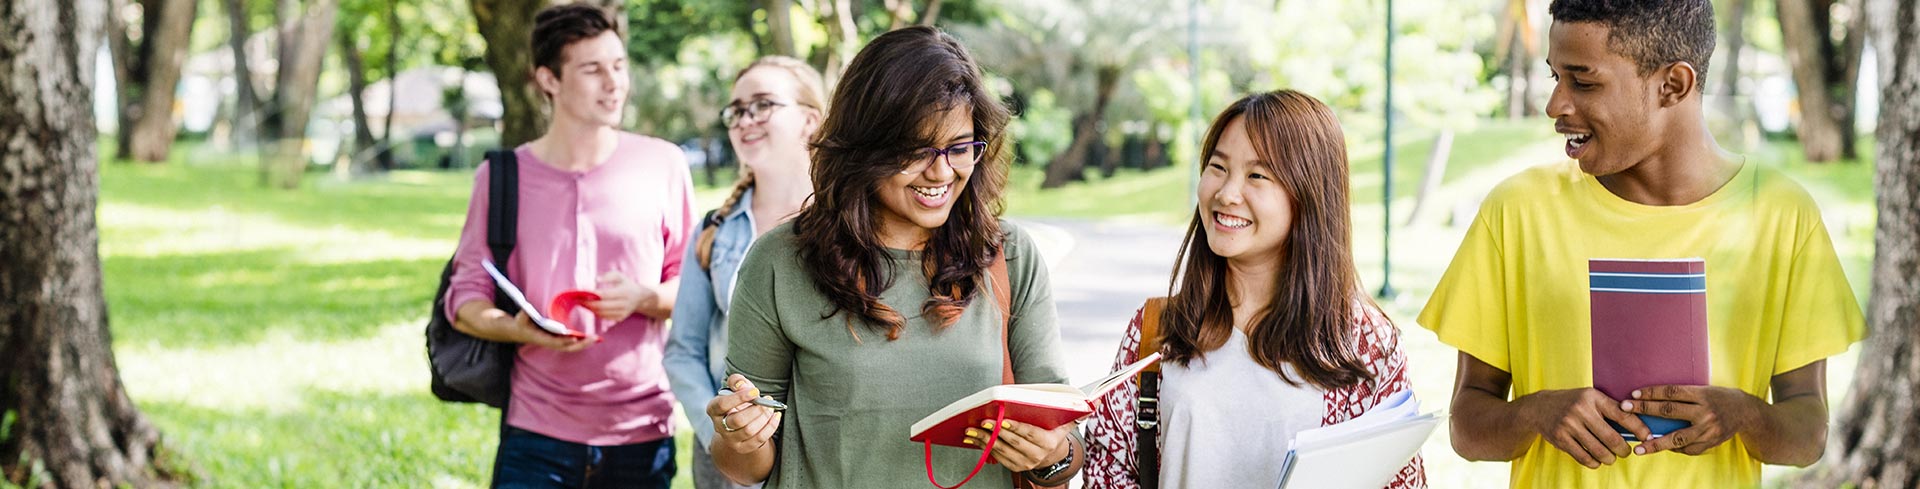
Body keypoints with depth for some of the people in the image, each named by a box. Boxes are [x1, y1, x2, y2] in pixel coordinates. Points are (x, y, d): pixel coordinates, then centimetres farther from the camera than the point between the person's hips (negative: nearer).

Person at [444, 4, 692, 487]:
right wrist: (519, 329, -17)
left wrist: (643, 298, -14)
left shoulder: (662, 165, 3)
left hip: (642, 436, 1)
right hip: (537, 437, -1)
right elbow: (465, 300, 4)